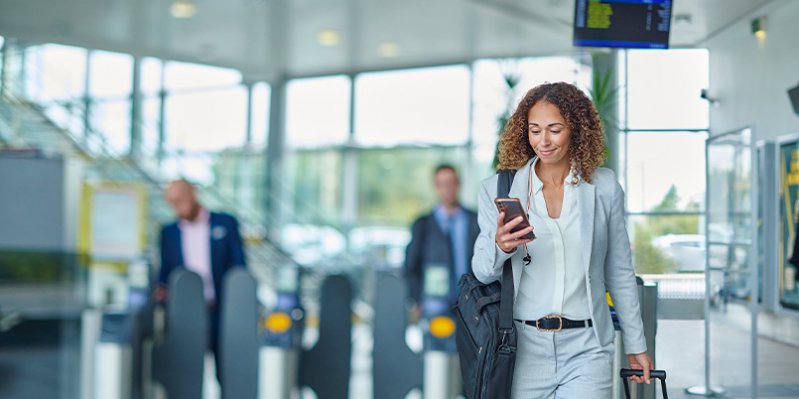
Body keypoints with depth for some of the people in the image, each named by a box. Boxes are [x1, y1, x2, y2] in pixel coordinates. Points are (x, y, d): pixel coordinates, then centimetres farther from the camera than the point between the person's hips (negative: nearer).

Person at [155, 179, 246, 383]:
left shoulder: (226, 223, 4)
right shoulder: (169, 232, 12)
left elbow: (239, 267, 4)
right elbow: (166, 270, 14)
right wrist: (162, 288, -7)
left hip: (222, 312, -2)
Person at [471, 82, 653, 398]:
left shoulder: (604, 187, 2)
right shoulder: (498, 189, 1)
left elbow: (620, 272, 9)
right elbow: (482, 272, 0)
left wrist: (636, 344, 14)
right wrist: (500, 247, -22)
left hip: (585, 348, -1)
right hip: (524, 347, 1)